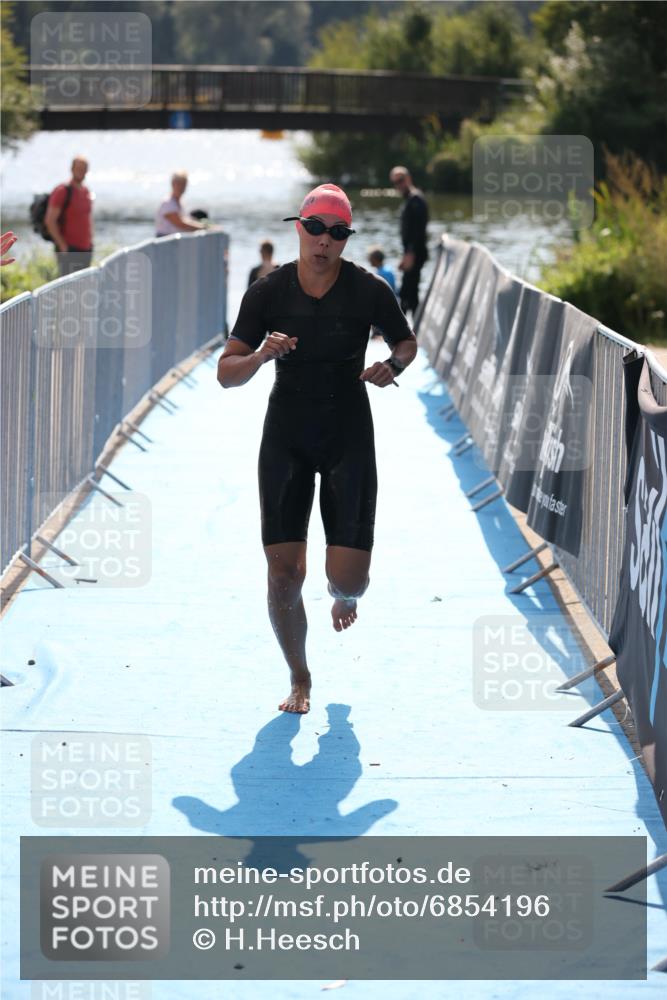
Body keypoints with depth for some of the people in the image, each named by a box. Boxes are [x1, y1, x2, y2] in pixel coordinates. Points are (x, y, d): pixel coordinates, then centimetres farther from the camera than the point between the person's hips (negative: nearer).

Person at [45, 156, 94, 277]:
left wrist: (90, 239, 16)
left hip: (86, 250, 8)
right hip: (68, 251, -8)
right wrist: (62, 245, -15)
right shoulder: (62, 191, -9)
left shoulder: (87, 192, 13)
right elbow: (50, 221, -14)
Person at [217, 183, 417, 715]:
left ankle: (344, 597, 34)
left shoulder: (369, 291, -7)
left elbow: (407, 342, 12)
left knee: (348, 577, -7)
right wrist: (261, 356, -25)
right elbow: (226, 374, -5)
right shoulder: (268, 292, -6)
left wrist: (392, 366, -10)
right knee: (284, 572, -8)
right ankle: (299, 679, 16)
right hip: (286, 436, 1)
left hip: (349, 434, 0)